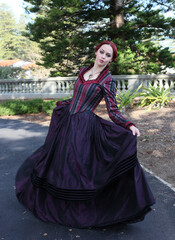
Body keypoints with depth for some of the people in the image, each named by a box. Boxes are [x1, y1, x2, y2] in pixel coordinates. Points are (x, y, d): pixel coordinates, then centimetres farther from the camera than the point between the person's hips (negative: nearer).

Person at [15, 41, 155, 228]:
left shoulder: (108, 81, -9)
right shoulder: (83, 70, 8)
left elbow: (113, 111, -12)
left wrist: (130, 126, -26)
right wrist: (61, 104, 31)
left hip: (84, 127, -7)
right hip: (65, 121, 7)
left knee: (76, 166, -1)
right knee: (56, 160, 18)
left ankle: (78, 211, 23)